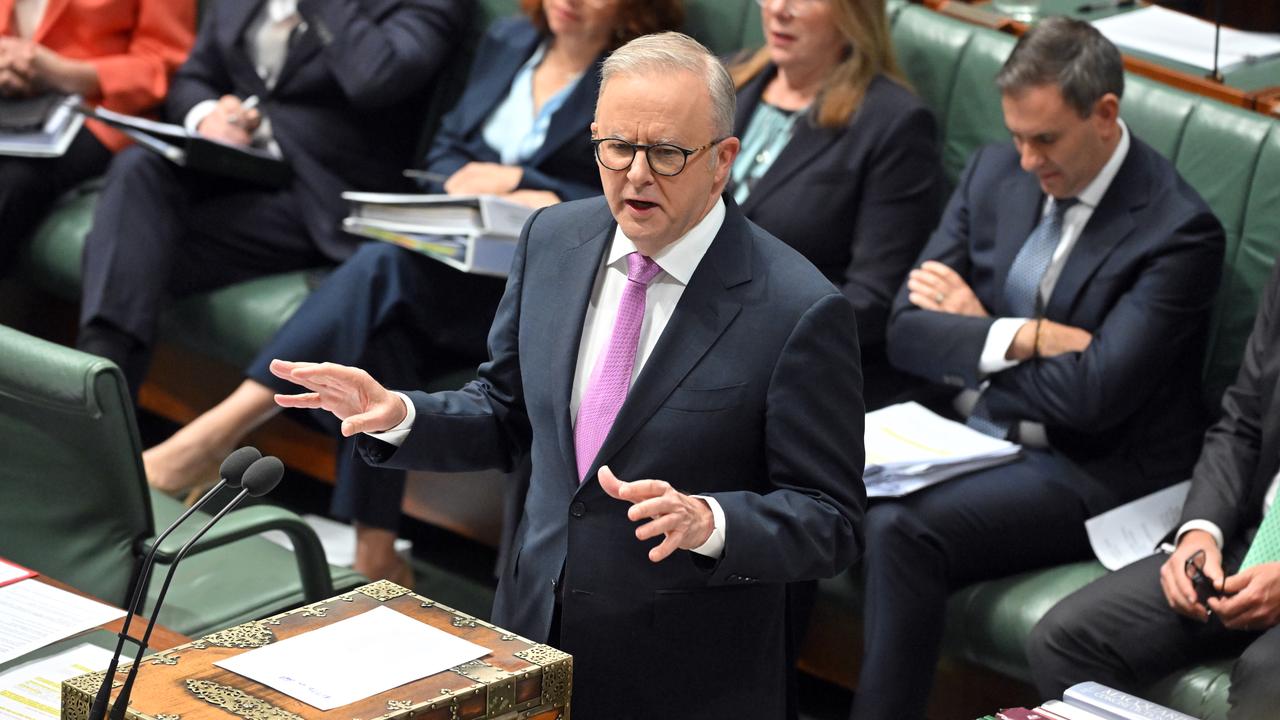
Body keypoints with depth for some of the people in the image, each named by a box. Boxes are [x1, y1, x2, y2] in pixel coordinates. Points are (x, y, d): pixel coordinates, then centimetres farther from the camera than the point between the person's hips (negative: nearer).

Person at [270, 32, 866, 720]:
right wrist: (398, 415, -9)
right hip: (534, 633, 5)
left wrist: (707, 521, -32)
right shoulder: (553, 239, -1)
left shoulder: (801, 311, -19)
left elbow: (830, 521, -15)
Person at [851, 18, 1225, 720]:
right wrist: (1025, 337, -15)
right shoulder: (994, 173, 6)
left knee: (900, 529, -31)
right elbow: (906, 331, 1)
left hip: (1086, 471, -6)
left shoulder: (1179, 231, -14)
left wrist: (972, 330, -7)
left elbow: (1091, 395, -21)